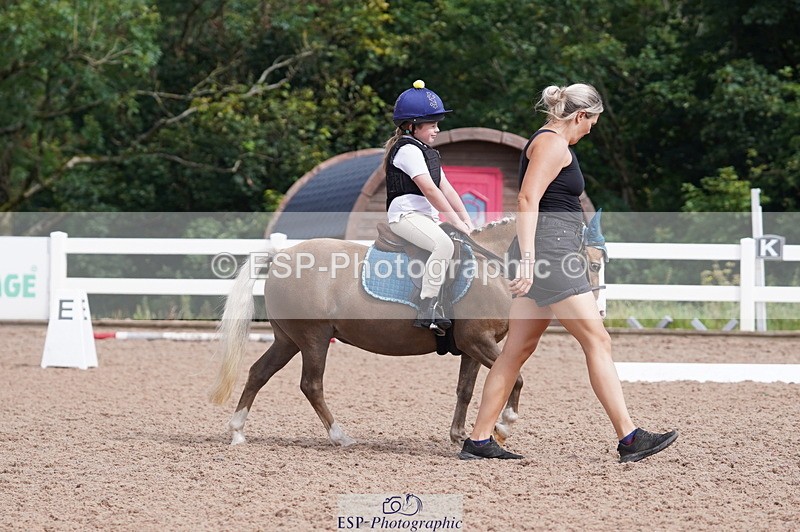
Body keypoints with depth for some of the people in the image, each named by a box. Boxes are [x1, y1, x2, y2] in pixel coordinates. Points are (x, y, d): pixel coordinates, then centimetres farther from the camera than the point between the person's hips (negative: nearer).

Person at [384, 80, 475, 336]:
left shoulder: (427, 152, 22)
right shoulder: (408, 150, -11)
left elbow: (447, 189, 16)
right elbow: (429, 190, -19)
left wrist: (467, 220, 4)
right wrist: (456, 221, -22)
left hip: (426, 216, 10)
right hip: (406, 215, -10)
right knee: (444, 245, -32)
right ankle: (426, 310, -32)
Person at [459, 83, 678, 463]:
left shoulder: (550, 143, 22)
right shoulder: (552, 144, -10)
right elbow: (528, 200, -21)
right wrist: (528, 258, -29)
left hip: (543, 260, 11)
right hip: (550, 252, -11)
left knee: (518, 349, 9)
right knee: (598, 342, -9)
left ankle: (478, 442, 9)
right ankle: (630, 439, -10)